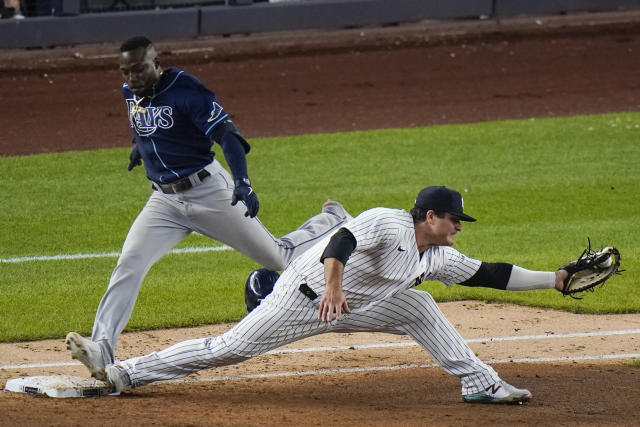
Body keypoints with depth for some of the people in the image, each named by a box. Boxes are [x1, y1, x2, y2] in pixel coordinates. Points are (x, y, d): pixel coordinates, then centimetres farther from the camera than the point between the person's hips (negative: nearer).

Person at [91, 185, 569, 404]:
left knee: (418, 306, 0)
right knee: (229, 349, -10)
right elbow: (341, 242, -38)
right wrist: (333, 287, -54)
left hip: (349, 308, 8)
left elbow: (489, 274, 7)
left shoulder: (438, 258, 2)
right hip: (305, 295, -8)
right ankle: (127, 373, -5)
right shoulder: (388, 224, -23)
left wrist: (553, 279, 4)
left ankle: (480, 383, 6)